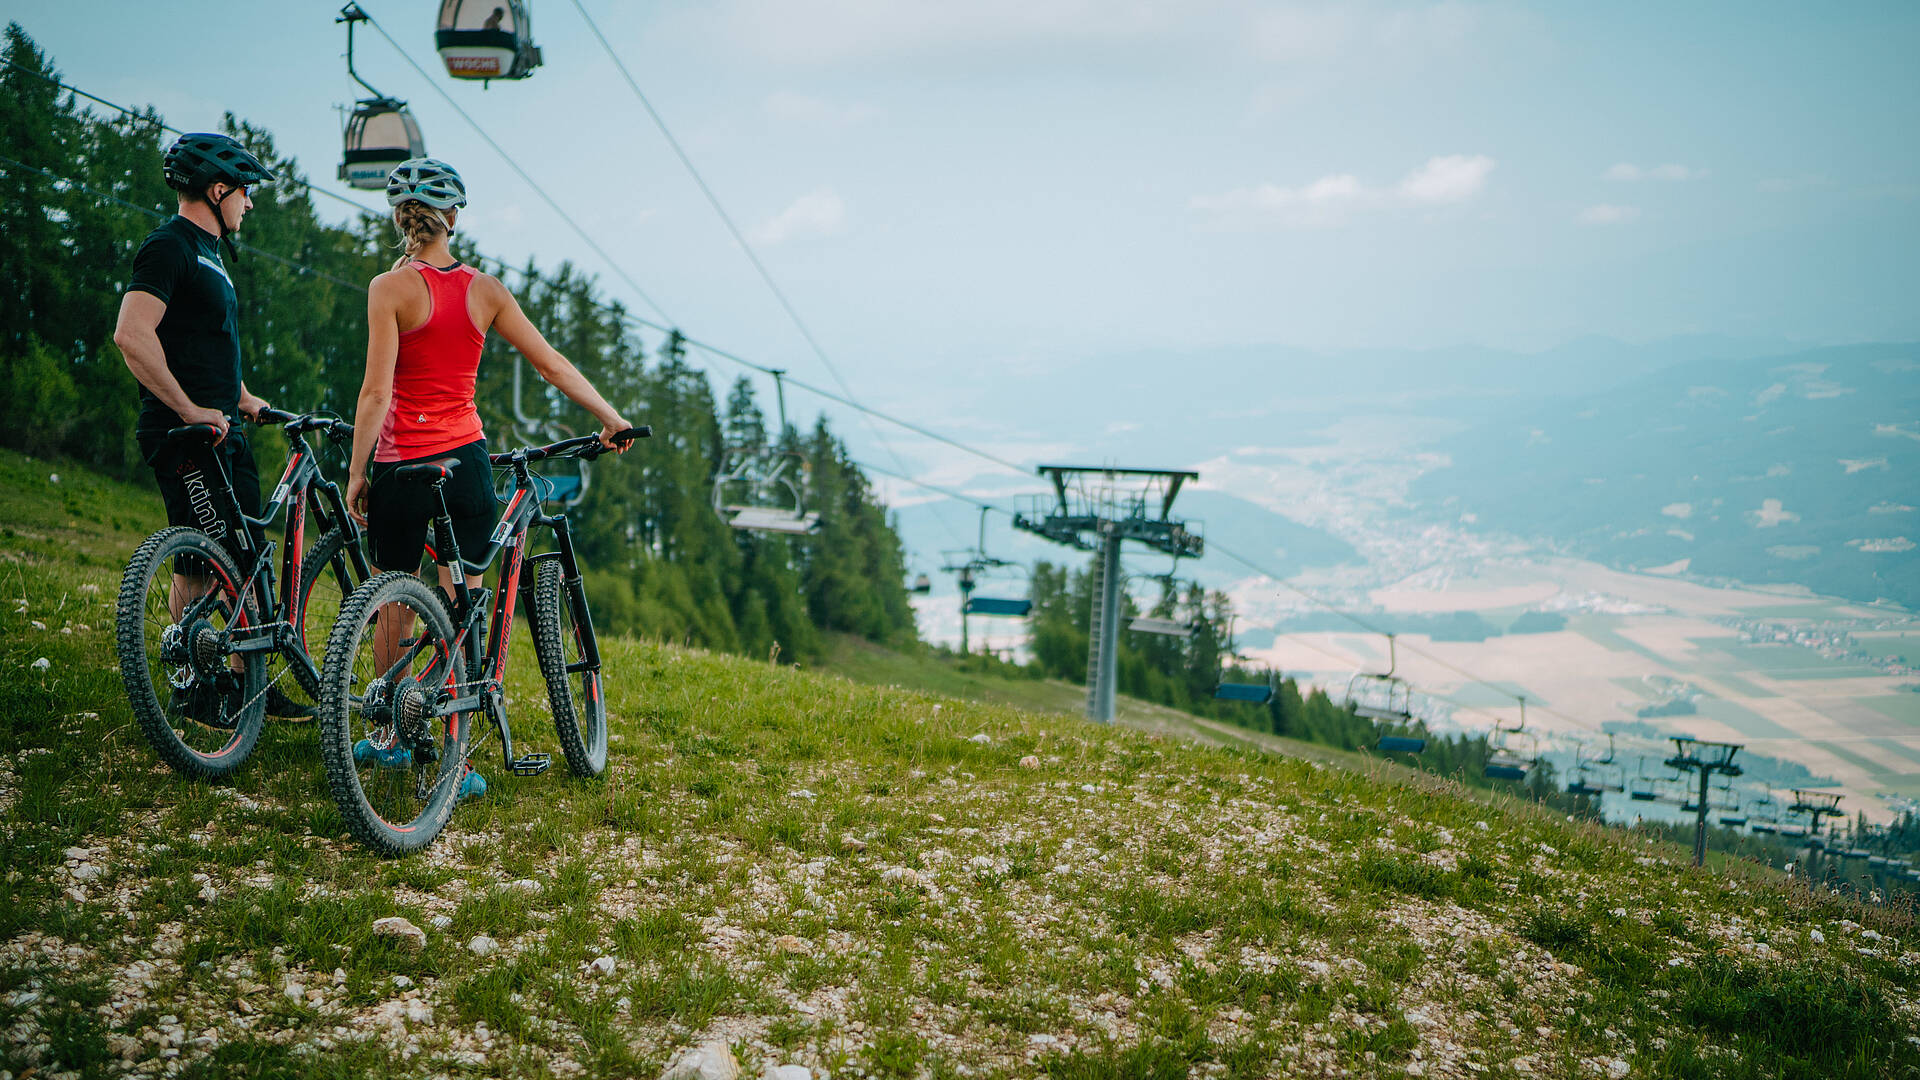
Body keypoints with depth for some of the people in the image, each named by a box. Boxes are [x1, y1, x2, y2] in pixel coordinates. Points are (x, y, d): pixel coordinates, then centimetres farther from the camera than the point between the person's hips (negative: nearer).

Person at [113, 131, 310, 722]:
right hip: (185, 432, -10)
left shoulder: (210, 252, 20)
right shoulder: (170, 246, -11)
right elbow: (132, 334, -24)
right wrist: (190, 409, -23)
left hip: (222, 430, 10)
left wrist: (243, 398, 24)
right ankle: (191, 685, 5)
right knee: (199, 562, -6)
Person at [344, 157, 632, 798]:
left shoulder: (391, 288, -10)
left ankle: (393, 739, 30)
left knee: (394, 609, 16)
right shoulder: (485, 290, 2)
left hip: (401, 467, -2)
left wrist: (356, 473, -5)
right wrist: (612, 419, 14)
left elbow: (376, 391, -13)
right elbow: (552, 364, 5)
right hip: (466, 463, 3)